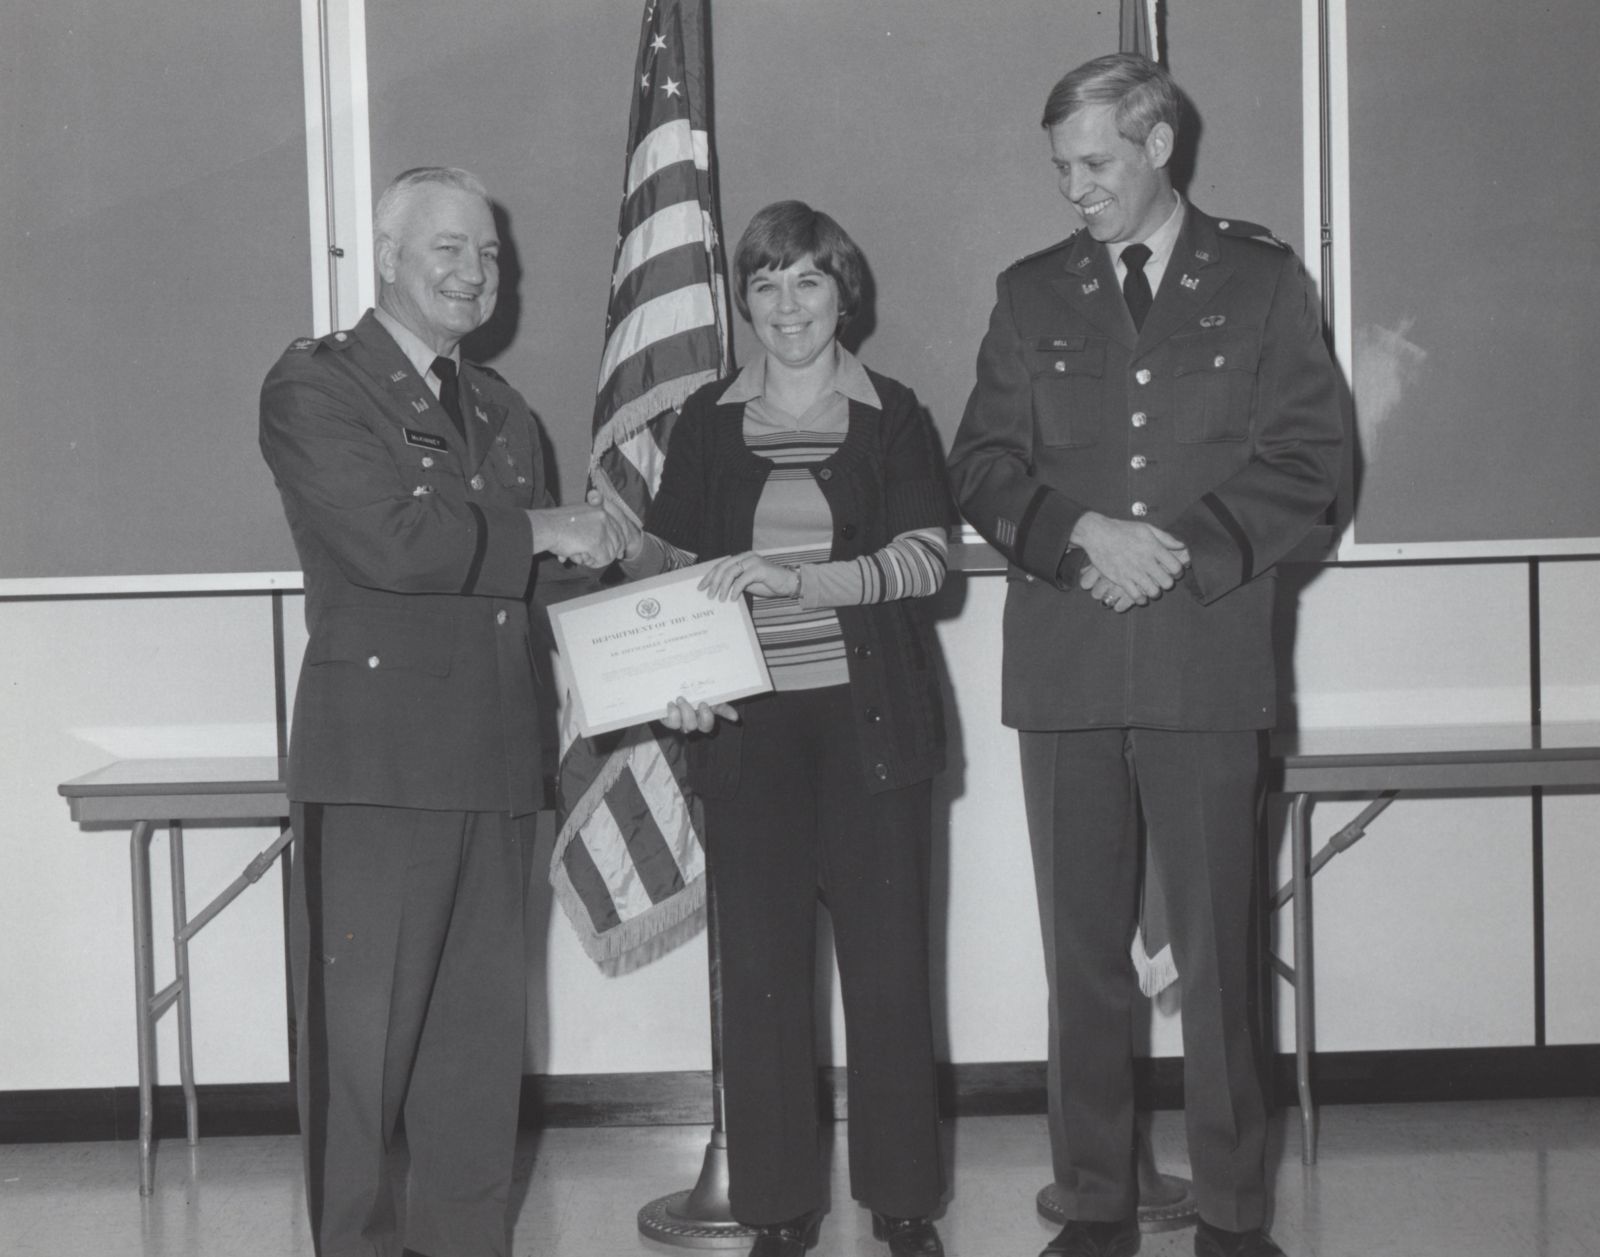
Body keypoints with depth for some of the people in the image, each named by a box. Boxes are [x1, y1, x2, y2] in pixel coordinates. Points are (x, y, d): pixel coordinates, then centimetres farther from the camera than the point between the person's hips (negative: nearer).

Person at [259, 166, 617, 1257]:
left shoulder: (502, 410, 21)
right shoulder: (313, 386, -3)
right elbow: (394, 541, -17)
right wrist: (540, 532, -8)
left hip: (495, 758, 7)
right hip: (377, 762, -7)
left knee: (483, 1038, 11)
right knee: (363, 1035, -2)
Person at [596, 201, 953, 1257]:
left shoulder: (892, 417, 5)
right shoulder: (709, 425, 10)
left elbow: (925, 555, -6)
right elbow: (668, 565, 8)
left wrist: (797, 577, -19)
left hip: (870, 722, -1)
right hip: (748, 728, 1)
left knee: (888, 960, 1)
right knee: (761, 964, 1)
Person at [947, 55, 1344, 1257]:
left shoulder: (1262, 280, 8)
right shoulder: (1033, 293, 14)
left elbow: (1307, 455, 2)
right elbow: (983, 466, 8)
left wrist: (1182, 555, -10)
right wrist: (1082, 535, -10)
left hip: (1207, 653, -2)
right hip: (1064, 661, 2)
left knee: (1218, 947, 0)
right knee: (1083, 953, 5)